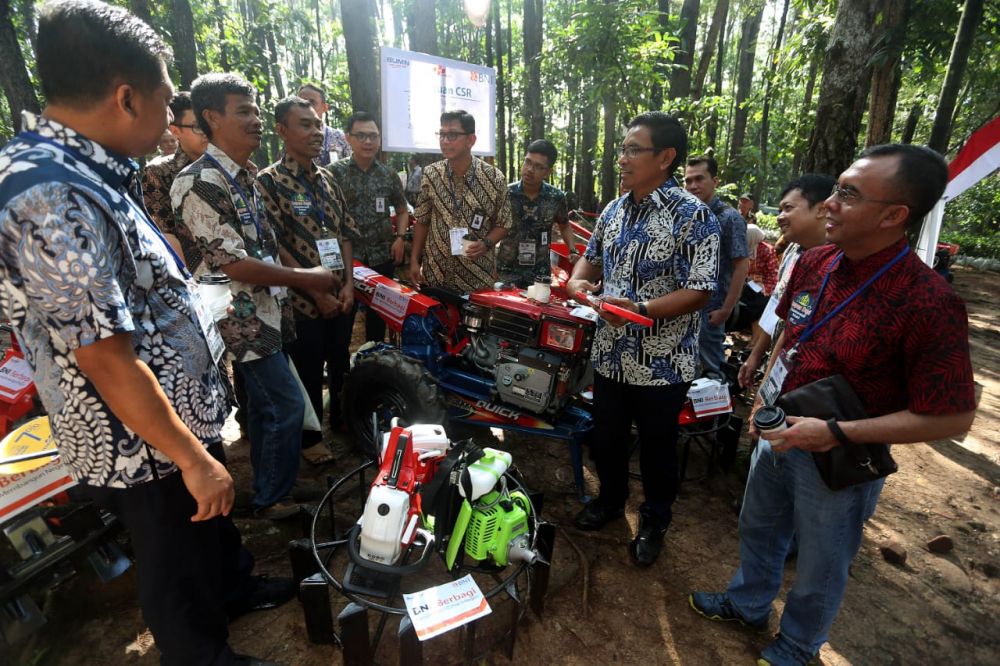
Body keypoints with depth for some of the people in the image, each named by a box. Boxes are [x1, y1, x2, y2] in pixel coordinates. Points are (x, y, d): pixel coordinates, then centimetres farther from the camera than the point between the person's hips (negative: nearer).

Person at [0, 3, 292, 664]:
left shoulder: (84, 176, 5)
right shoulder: (56, 198, -28)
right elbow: (107, 361, -29)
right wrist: (194, 460, -22)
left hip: (185, 413, 9)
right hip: (147, 448, -9)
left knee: (215, 525, 31)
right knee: (180, 576, 17)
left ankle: (236, 589, 58)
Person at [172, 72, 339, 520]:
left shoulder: (244, 177, 13)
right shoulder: (201, 183, -17)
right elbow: (232, 264, -22)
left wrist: (310, 279, 11)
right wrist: (304, 278, -16)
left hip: (262, 312, 9)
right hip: (241, 318, -9)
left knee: (265, 402, 17)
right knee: (287, 403, -5)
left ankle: (267, 489, 35)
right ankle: (273, 500, 14)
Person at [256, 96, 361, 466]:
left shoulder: (327, 179, 10)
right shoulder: (269, 181, -9)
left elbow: (347, 232, 9)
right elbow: (274, 248, -15)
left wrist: (348, 284, -2)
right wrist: (317, 292, -16)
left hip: (341, 296, 6)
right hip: (302, 300, -5)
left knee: (342, 363, 18)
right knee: (307, 372, 8)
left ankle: (343, 420, 40)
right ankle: (309, 437, 28)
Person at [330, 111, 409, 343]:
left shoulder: (389, 175, 6)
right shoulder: (335, 172, -4)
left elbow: (402, 210, 16)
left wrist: (400, 237, 0)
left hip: (382, 257, 3)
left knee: (378, 318, 15)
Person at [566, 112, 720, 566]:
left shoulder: (693, 216, -14)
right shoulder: (615, 210, 7)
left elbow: (699, 291, -18)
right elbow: (592, 256, 19)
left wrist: (641, 309, -30)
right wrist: (578, 281, -4)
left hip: (662, 362, -5)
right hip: (610, 353, 6)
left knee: (657, 447, 14)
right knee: (606, 438, 21)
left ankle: (655, 520, 39)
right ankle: (611, 498, 47)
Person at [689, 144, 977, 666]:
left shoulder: (928, 304, -28)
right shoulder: (814, 262, -7)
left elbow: (953, 418, -22)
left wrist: (836, 433, -26)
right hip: (781, 433, 6)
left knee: (819, 565, 19)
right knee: (758, 526, 26)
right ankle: (748, 602, 54)